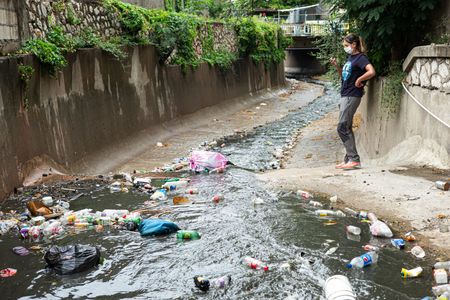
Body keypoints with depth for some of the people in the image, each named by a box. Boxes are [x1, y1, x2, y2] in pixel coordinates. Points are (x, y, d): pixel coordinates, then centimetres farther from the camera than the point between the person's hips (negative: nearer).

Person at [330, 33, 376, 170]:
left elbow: (371, 72, -28)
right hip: (345, 96, 10)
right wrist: (336, 66, 8)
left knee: (342, 128, -12)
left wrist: (358, 80, -16)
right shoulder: (350, 58, 17)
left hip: (352, 96, -10)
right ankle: (349, 159, 17)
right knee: (346, 128, 11)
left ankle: (354, 160, -9)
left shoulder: (361, 57, -12)